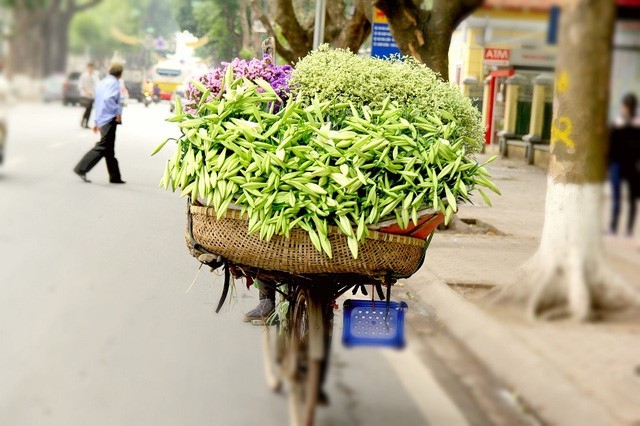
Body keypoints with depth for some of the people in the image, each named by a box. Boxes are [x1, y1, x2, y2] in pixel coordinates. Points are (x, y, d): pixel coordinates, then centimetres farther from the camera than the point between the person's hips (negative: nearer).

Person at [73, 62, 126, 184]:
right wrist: (117, 111, -18)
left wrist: (97, 122, 27)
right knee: (102, 147, -10)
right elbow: (108, 98, -27)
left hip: (102, 120, 10)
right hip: (109, 120, -10)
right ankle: (81, 169, -14)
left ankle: (115, 177, 18)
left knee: (109, 150, 12)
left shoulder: (101, 82, 20)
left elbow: (98, 102, 24)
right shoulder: (114, 83, -9)